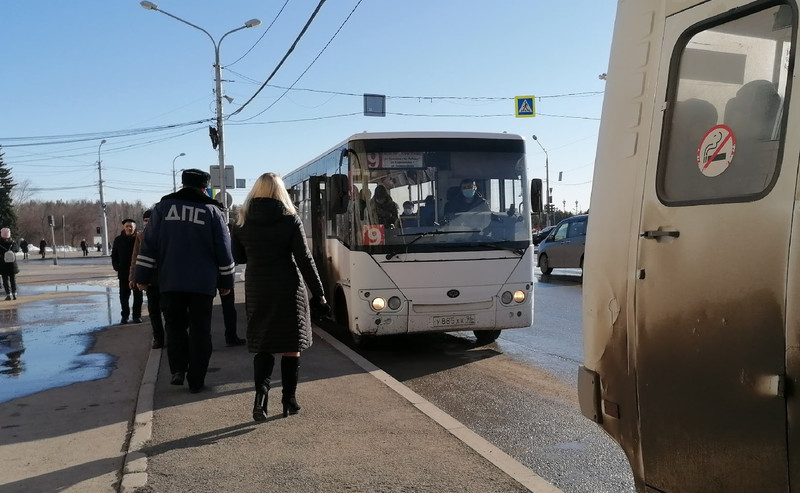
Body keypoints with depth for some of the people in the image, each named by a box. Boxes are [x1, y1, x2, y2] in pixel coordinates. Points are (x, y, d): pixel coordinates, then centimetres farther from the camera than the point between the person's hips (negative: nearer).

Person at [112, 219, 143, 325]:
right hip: (123, 273, 2)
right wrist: (117, 267, -3)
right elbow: (114, 255, 9)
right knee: (124, 295, 7)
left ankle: (137, 315, 14)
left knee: (138, 295, 6)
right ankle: (125, 315, 15)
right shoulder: (118, 240, 3)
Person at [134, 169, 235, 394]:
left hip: (170, 282, 1)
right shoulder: (212, 211, 2)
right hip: (203, 283, -1)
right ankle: (196, 381, 7)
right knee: (200, 331, 5)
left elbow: (149, 245, 4)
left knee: (175, 325, 15)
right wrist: (226, 281, 11)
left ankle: (178, 369, 1)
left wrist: (142, 277, 9)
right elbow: (224, 250, 3)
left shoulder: (163, 207, 5)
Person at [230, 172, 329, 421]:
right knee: (291, 346, 9)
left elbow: (238, 258, 11)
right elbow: (304, 260, -8)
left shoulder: (242, 222, 2)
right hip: (288, 290, -2)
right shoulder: (290, 220, -7)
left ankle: (261, 391, -9)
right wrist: (318, 293, -4)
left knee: (262, 345, 12)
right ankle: (289, 400, 13)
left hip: (256, 291, 2)